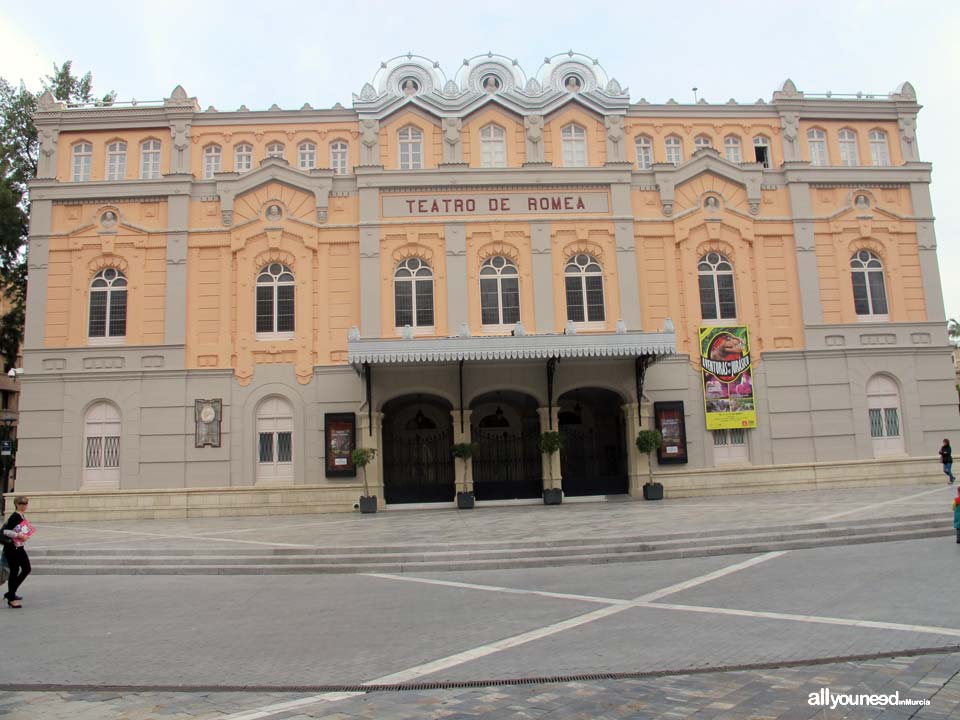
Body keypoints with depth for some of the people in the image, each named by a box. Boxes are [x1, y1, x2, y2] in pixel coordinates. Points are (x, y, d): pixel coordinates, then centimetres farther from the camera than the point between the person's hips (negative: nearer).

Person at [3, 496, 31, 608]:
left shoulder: (23, 516, 9)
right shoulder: (15, 516, -17)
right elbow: (6, 531, -23)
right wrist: (19, 535, -23)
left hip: (19, 547, 9)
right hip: (11, 548, -9)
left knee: (26, 569, 8)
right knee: (14, 572, -2)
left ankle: (10, 593, 22)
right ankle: (11, 599, 10)